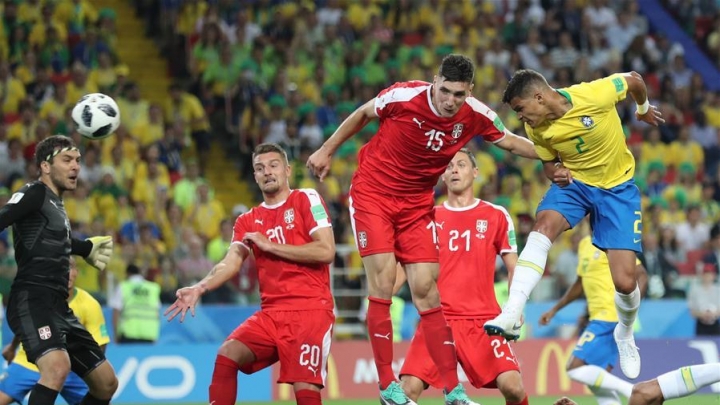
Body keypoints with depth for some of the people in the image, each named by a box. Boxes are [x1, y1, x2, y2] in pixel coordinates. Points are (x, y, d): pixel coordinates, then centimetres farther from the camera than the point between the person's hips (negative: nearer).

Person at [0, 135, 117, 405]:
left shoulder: (55, 203, 22)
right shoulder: (34, 194, -5)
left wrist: (86, 248, 55)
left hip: (57, 307, 10)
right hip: (32, 301, -10)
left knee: (107, 383, 12)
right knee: (58, 365, -35)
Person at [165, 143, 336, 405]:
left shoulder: (306, 200, 2)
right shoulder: (247, 222, 16)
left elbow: (326, 252, -9)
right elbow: (231, 263, 2)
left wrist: (269, 245, -7)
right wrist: (200, 288, -19)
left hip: (310, 309, -5)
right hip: (271, 312, 5)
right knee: (227, 354, -17)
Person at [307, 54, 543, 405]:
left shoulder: (476, 116, -12)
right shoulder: (404, 96, -21)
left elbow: (510, 142, 7)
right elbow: (363, 114, -2)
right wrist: (326, 151, 4)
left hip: (416, 203, 3)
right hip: (372, 193, -3)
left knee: (426, 290, -1)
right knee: (383, 281, -13)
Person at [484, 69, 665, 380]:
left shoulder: (595, 95, -27)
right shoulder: (536, 129, -11)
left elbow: (633, 80, -8)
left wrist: (643, 108, 14)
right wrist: (557, 171, -18)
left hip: (617, 188, -3)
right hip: (573, 182, 3)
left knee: (625, 283, -8)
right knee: (544, 224, -32)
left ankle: (625, 334, 27)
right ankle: (511, 315, -39)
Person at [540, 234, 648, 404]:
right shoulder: (585, 244, 16)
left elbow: (641, 275, -15)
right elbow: (580, 284, 29)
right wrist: (554, 310, 29)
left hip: (609, 317, -9)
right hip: (598, 318, 9)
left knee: (575, 368, -14)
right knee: (596, 378, 5)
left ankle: (630, 391, -10)